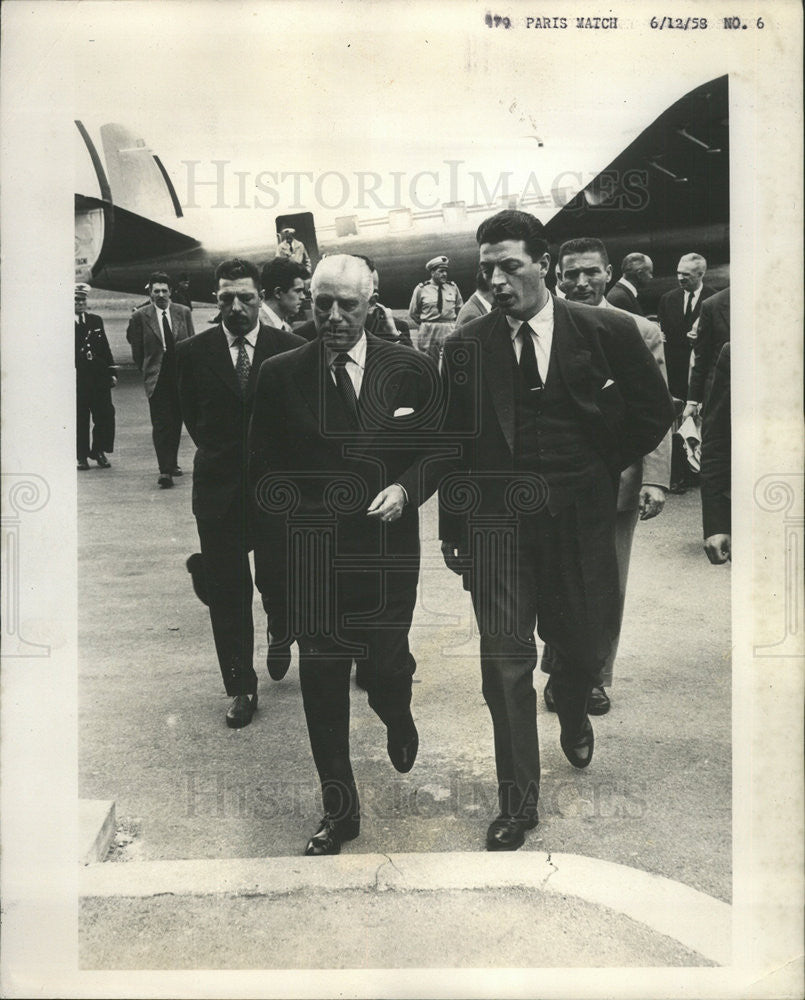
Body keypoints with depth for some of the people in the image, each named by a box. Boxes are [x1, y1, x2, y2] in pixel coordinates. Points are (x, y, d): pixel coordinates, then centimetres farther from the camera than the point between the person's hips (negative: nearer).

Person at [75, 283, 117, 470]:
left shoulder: (96, 321, 14)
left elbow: (105, 347, 16)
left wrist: (111, 372, 11)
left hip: (99, 376, 3)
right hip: (76, 377, -3)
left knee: (105, 414, -1)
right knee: (79, 418, 1)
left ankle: (99, 451, 15)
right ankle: (81, 456, 11)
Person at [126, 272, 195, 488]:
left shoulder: (184, 313, 6)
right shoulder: (140, 316, -1)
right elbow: (137, 351, 4)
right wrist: (147, 371, 6)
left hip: (181, 375, 3)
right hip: (157, 379, -3)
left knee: (176, 421, 12)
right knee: (160, 424, -9)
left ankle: (172, 463, 26)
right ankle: (165, 470, -11)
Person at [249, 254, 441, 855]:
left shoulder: (412, 371, -1)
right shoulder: (280, 376, -1)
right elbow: (265, 473, 2)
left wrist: (404, 488, -14)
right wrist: (274, 567, -1)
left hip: (387, 555, 0)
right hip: (309, 560, 1)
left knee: (386, 668, 7)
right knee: (322, 687, 7)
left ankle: (399, 720, 47)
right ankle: (340, 811, 26)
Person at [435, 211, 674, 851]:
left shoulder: (606, 332, -3)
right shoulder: (466, 347, 0)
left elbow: (655, 410, 8)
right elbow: (454, 442, 6)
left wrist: (607, 465, 3)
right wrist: (452, 530, 6)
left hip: (579, 515, 1)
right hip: (495, 518, 0)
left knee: (586, 642, 13)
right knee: (506, 661, -1)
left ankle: (572, 710, 51)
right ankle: (517, 805, 14)